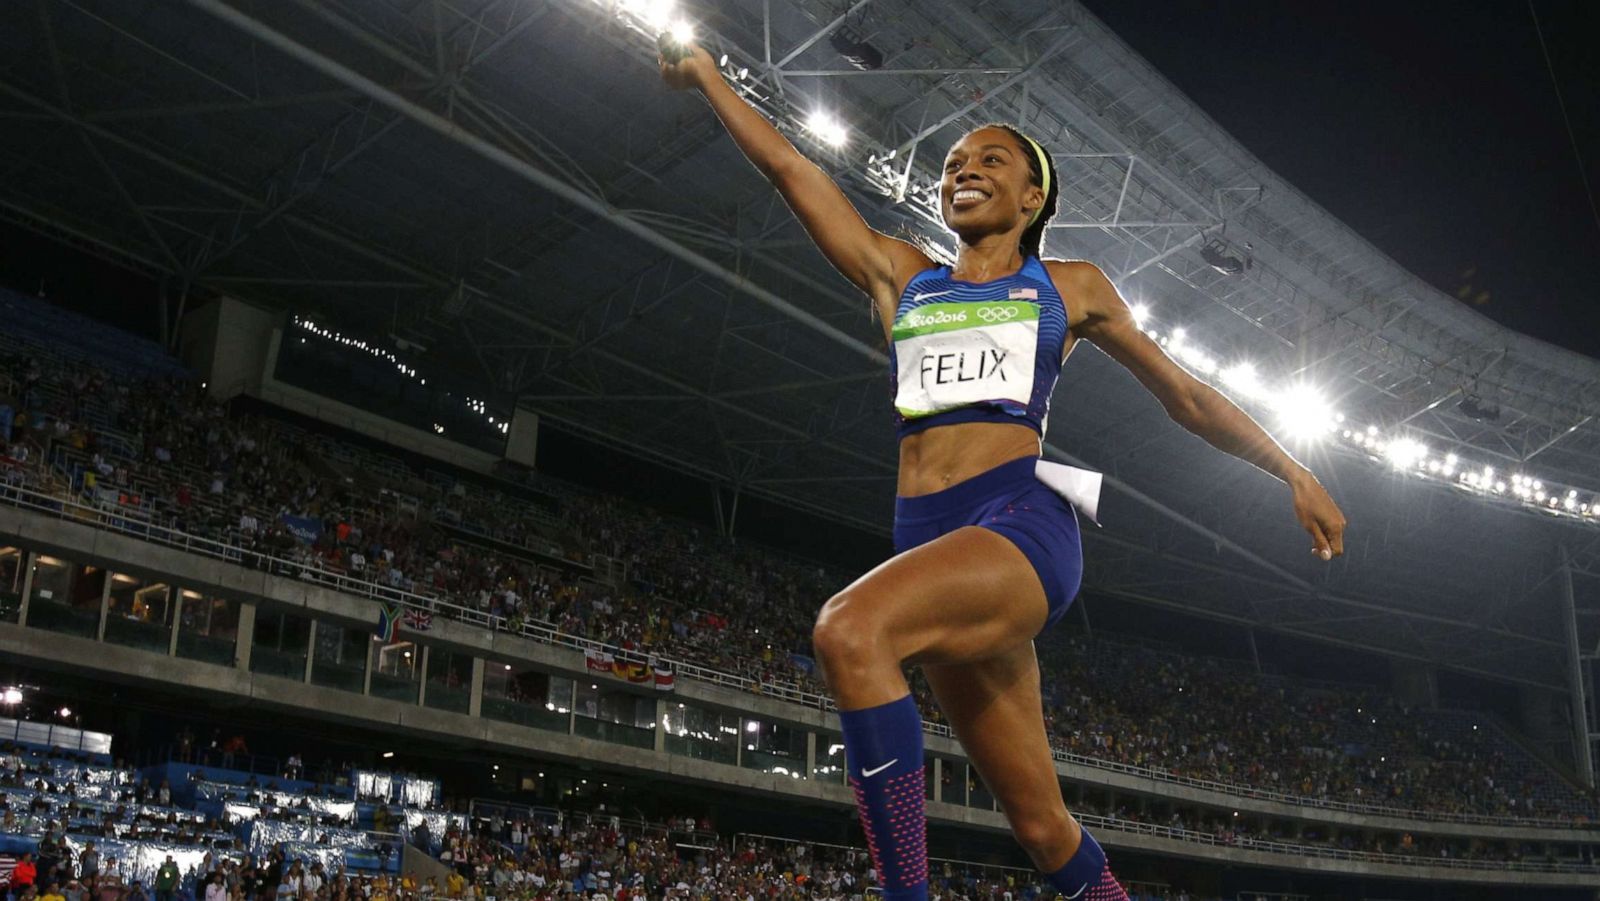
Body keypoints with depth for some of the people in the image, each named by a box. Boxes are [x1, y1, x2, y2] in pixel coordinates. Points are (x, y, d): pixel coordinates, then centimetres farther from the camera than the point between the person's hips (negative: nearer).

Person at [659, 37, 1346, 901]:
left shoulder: (1069, 285, 15)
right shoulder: (900, 278, 21)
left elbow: (1185, 395, 21)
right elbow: (792, 170, 23)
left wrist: (1294, 473, 20)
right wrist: (707, 76, 26)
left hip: (1023, 525, -4)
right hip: (928, 542, 4)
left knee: (849, 631, -33)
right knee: (1042, 823, 7)